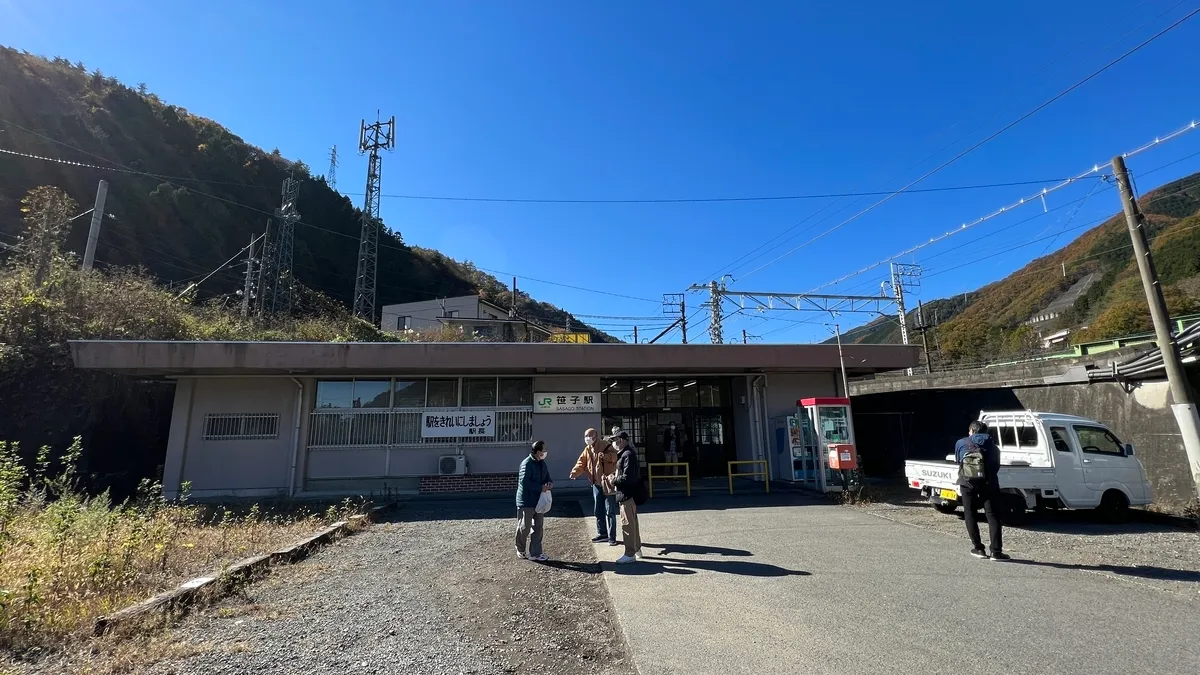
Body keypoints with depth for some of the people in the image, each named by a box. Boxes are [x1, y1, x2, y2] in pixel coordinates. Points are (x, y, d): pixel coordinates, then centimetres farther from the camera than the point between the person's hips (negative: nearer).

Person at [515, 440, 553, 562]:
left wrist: (549, 484, -7)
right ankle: (520, 550, 27)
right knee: (524, 527, 5)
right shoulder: (527, 464, -19)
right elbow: (524, 482, -26)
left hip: (539, 501, 8)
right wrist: (541, 488, -23)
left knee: (538, 527, 9)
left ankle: (535, 553, 17)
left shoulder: (542, 463, 7)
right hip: (526, 501, -8)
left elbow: (547, 477, 16)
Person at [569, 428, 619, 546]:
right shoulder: (588, 449, 9)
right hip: (596, 484, 7)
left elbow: (615, 456, -24)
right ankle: (602, 533, 30)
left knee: (610, 512, 0)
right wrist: (574, 473, -9)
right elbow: (581, 463, 6)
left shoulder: (606, 445, -12)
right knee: (598, 511, 16)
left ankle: (612, 537, 9)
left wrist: (606, 456, -42)